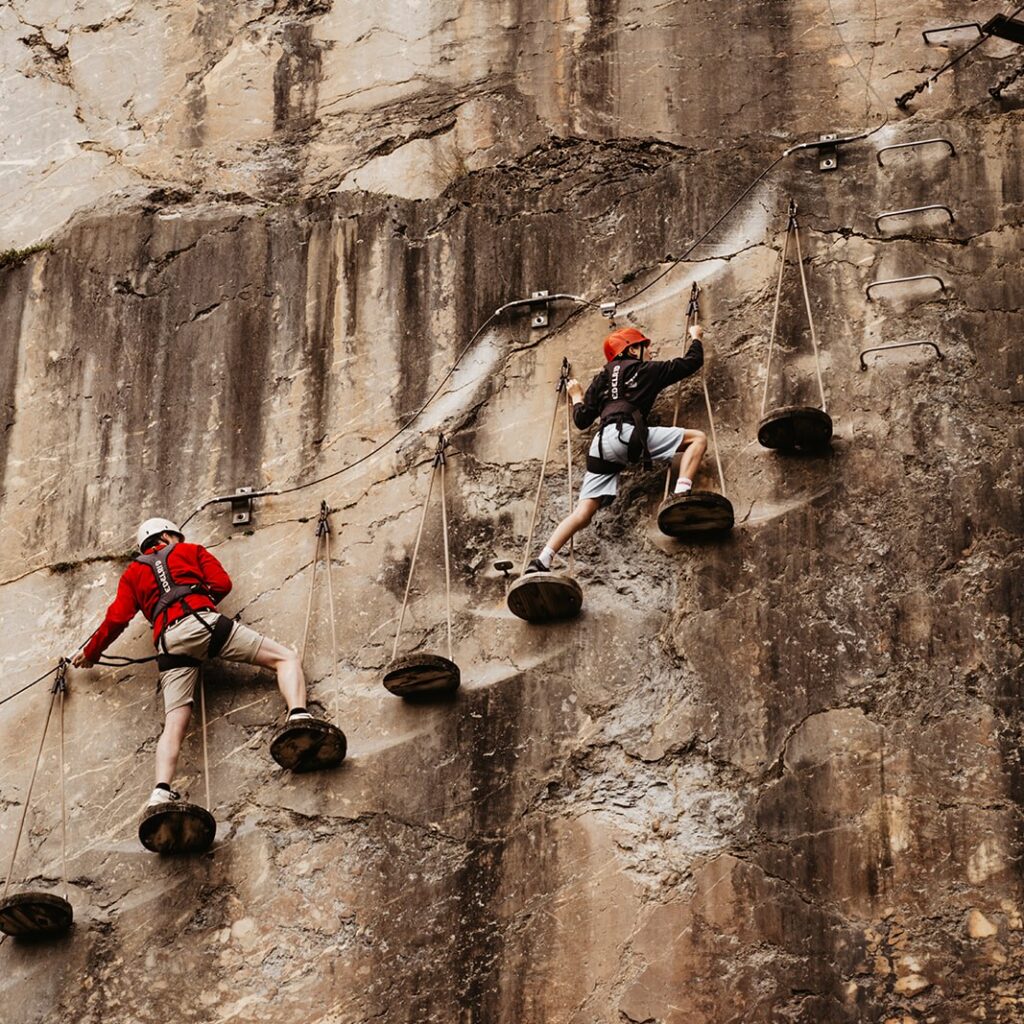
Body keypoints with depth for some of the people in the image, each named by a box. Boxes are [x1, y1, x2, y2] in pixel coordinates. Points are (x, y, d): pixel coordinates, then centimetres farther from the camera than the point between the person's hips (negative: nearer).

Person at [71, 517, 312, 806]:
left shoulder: (132, 573, 31)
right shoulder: (191, 551, 27)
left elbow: (117, 618, 20)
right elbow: (222, 583, 14)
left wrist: (91, 652, 33)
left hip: (169, 643, 3)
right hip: (204, 621, -3)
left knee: (174, 726, -6)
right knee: (286, 657, -1)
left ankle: (161, 792, -30)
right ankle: (298, 716, -31)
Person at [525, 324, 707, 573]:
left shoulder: (602, 378, 29)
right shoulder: (645, 369, 15)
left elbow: (582, 420, 24)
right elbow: (692, 362, 21)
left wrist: (577, 397, 44)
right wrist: (696, 337, 41)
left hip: (601, 445, 6)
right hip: (627, 434, -6)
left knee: (583, 513, 1)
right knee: (698, 438, 1)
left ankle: (541, 561, -13)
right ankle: (681, 495, -19)